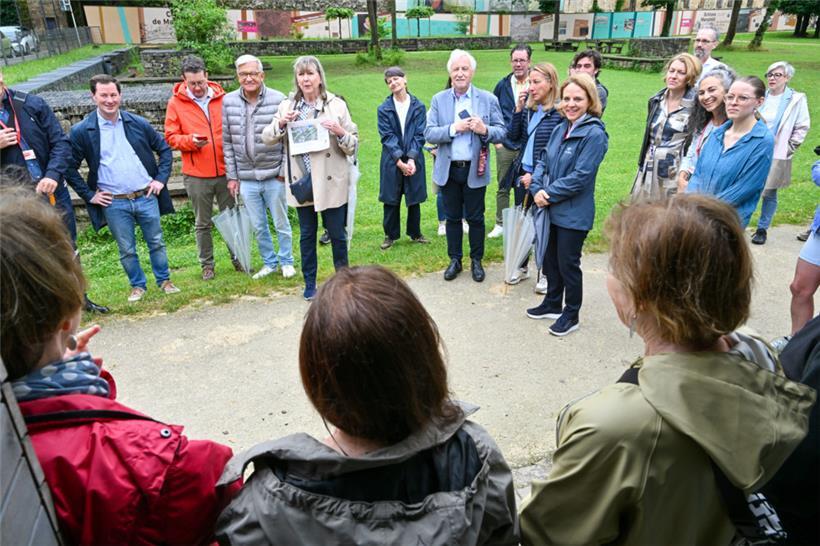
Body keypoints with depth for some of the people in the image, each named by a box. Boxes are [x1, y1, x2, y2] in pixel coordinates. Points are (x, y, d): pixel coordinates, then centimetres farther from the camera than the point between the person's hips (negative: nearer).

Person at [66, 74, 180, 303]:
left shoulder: (139, 123, 2)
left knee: (157, 242, 11)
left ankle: (164, 281, 27)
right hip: (113, 203, -1)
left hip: (146, 196, 1)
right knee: (126, 249, 9)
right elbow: (70, 167, 3)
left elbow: (164, 149, 10)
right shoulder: (81, 131, -3)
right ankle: (137, 285, 27)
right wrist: (89, 195, -2)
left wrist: (161, 179, 2)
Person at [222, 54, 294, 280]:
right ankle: (269, 262, 31)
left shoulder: (278, 100, -8)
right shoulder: (228, 102, 2)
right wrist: (232, 176, 4)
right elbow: (228, 142, 5)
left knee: (281, 223, 10)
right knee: (258, 226, 14)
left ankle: (286, 261, 28)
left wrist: (284, 171, -7)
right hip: (246, 179, 3)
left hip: (274, 176, -3)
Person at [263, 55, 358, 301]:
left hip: (330, 182, -2)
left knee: (337, 232, 6)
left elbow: (353, 147, -2)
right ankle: (310, 283, 25)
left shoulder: (336, 105, -2)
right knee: (307, 234, 12)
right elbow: (267, 138, 7)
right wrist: (280, 123, -12)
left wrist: (340, 132, -22)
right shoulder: (287, 106, 4)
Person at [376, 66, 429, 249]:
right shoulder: (384, 109, -1)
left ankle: (415, 233, 25)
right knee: (391, 199, 6)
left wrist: (411, 159, -16)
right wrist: (399, 161, -15)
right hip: (391, 161, 0)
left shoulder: (418, 106, 0)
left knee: (415, 198, 10)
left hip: (414, 160, 1)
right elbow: (387, 136, -6)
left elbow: (419, 135, -4)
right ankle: (390, 235, 19)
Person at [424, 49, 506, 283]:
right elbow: (429, 134, -5)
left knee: (475, 218, 8)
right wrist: (454, 128, -20)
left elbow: (502, 132, -2)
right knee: (453, 217, 13)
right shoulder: (438, 100, 2)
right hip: (448, 169, 2)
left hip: (475, 170, -1)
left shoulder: (488, 99, -1)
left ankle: (476, 261, 24)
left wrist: (484, 130, -23)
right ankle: (454, 260, 27)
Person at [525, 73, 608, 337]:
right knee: (550, 259, 18)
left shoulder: (594, 134, -16)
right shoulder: (561, 128, 7)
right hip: (552, 208, 7)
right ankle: (553, 304, 38)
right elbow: (543, 160, 8)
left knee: (568, 264, 5)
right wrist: (537, 188, -10)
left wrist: (549, 193, -15)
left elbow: (580, 176, -21)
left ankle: (571, 315, 24)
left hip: (574, 213, -7)